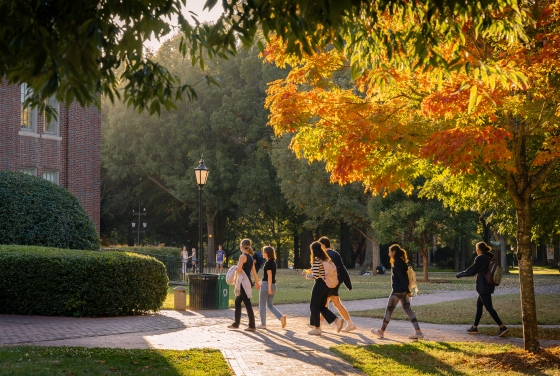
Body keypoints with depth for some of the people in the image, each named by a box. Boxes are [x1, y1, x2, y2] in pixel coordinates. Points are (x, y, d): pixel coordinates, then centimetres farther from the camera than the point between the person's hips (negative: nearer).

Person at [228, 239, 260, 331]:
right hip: (247, 281, 9)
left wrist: (235, 272, -3)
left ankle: (252, 326, -4)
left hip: (243, 282, -9)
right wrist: (257, 282, 22)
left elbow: (239, 269, -24)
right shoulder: (250, 257, 13)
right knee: (237, 301, 16)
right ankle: (236, 324, 20)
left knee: (247, 303, -6)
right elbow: (254, 271, 16)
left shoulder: (243, 256, -13)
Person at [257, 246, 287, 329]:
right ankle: (281, 317, -3)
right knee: (270, 305, 15)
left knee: (262, 306, 4)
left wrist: (269, 288, -22)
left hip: (266, 285, -8)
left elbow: (269, 276, -19)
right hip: (273, 285, 8)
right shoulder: (273, 262, 12)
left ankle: (263, 324, 9)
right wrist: (261, 282, 28)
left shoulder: (268, 263, -14)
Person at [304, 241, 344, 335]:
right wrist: (311, 271, 18)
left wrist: (307, 275, -2)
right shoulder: (326, 259, 10)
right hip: (326, 284, 8)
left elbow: (315, 276, -20)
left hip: (319, 284, -8)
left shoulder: (317, 260, -16)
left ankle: (317, 328, 10)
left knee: (314, 306, 5)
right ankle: (337, 320, 3)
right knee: (322, 307, 16)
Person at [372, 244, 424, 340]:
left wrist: (407, 290, -21)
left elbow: (401, 277, -20)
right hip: (404, 291, 9)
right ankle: (418, 332, -1)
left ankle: (381, 331, 14)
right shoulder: (402, 262, 13)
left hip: (398, 291, -9)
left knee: (389, 310, 3)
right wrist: (407, 290, 20)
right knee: (408, 310, 7)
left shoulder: (397, 263, -15)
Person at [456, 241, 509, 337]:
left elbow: (471, 271, -10)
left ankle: (502, 327, -13)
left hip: (483, 287, -9)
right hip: (489, 286, 9)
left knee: (489, 307, -8)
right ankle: (474, 327, 21)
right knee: (479, 305, 16)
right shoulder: (490, 258, 10)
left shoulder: (480, 258, -14)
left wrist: (459, 274, 3)